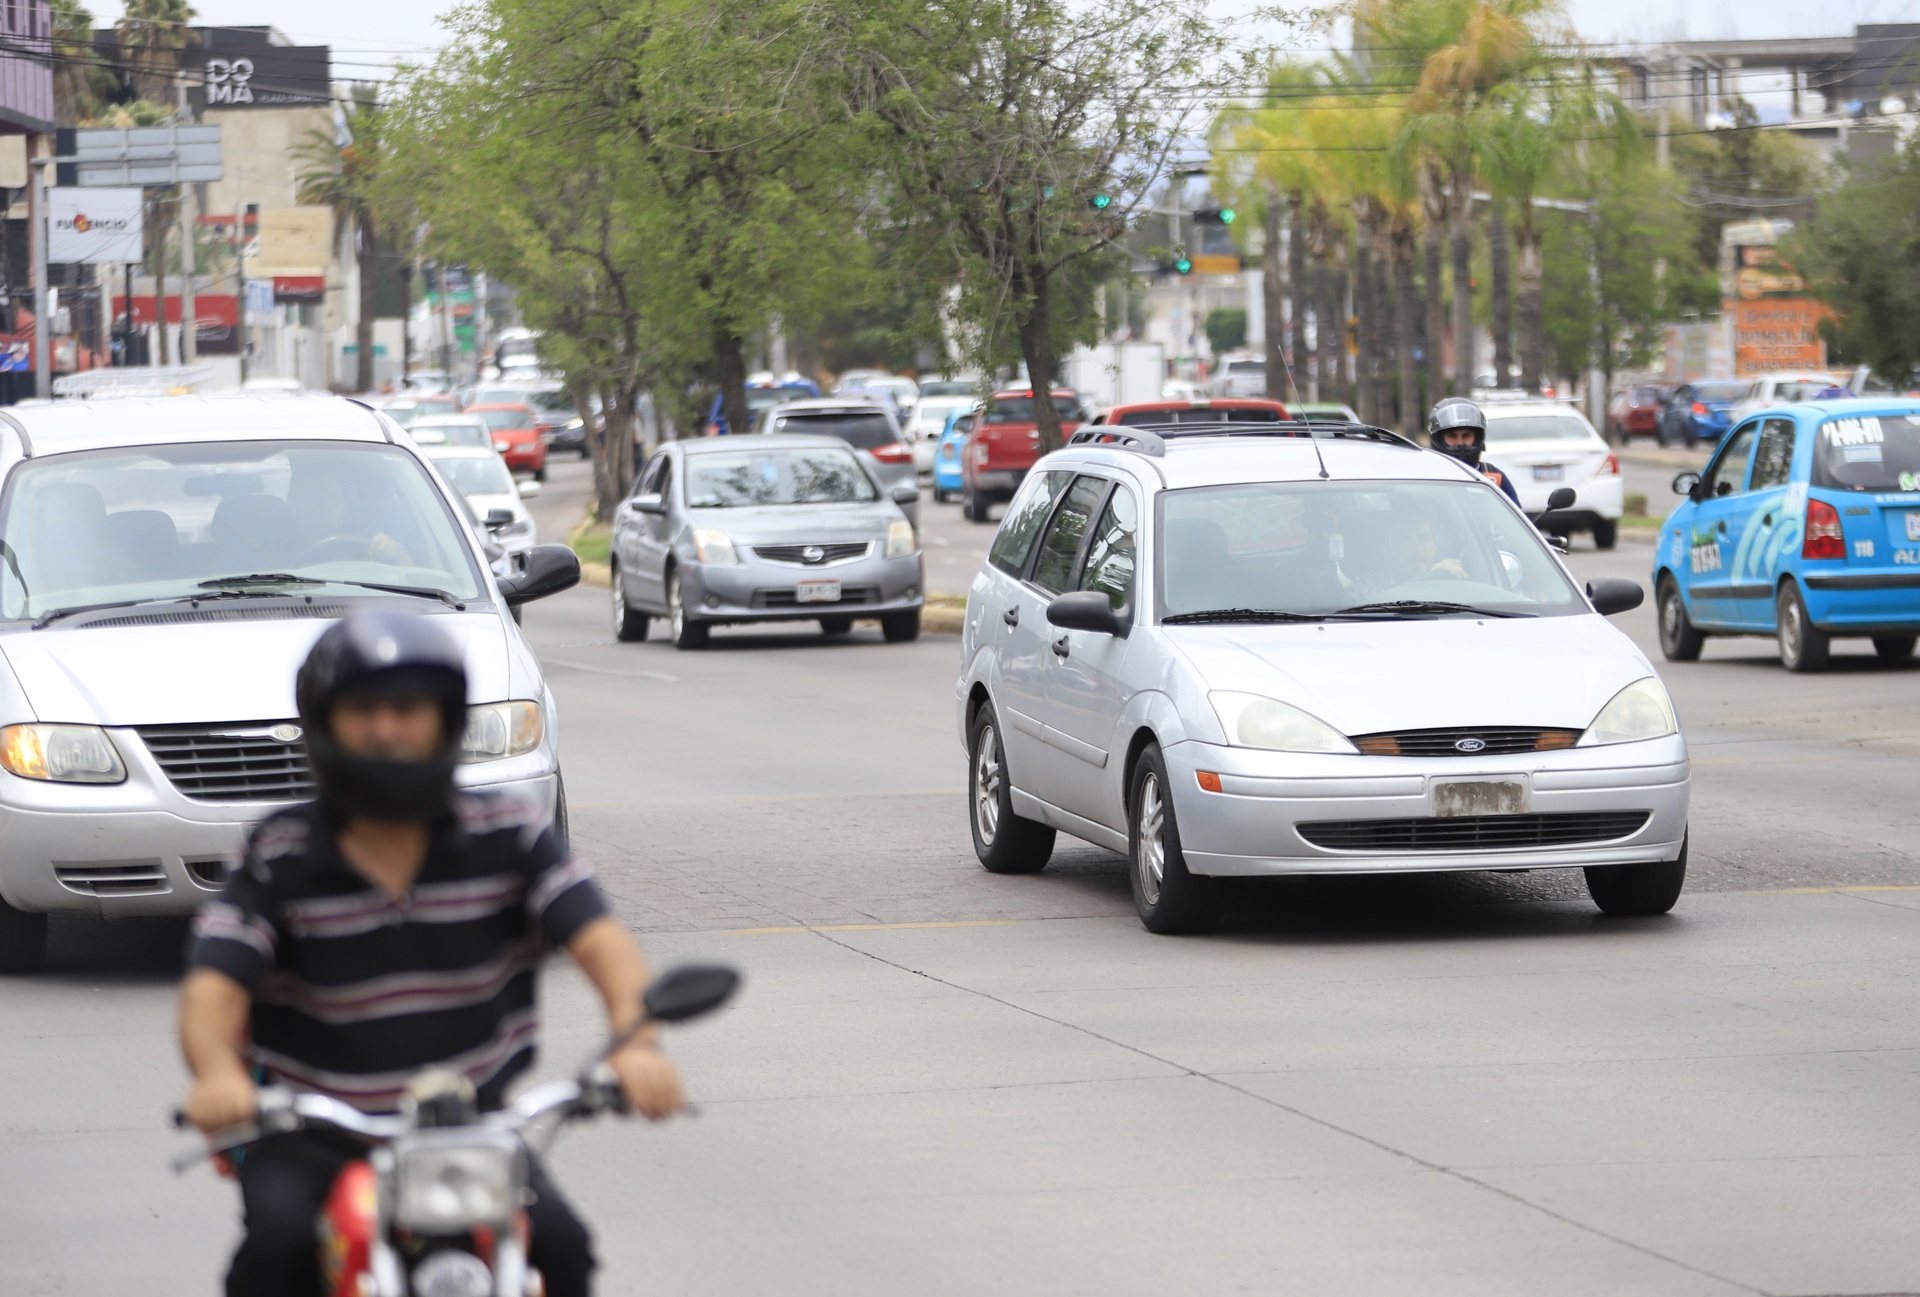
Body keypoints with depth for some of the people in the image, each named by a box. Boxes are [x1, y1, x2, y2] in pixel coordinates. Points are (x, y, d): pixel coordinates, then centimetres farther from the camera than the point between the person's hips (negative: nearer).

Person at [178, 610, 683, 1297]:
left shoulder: (506, 834, -1)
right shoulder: (280, 855, -3)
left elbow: (598, 938, -11)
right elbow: (214, 985, -13)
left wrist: (634, 1042, -33)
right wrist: (217, 1072, -37)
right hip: (312, 1133, -1)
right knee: (279, 1241, -29)